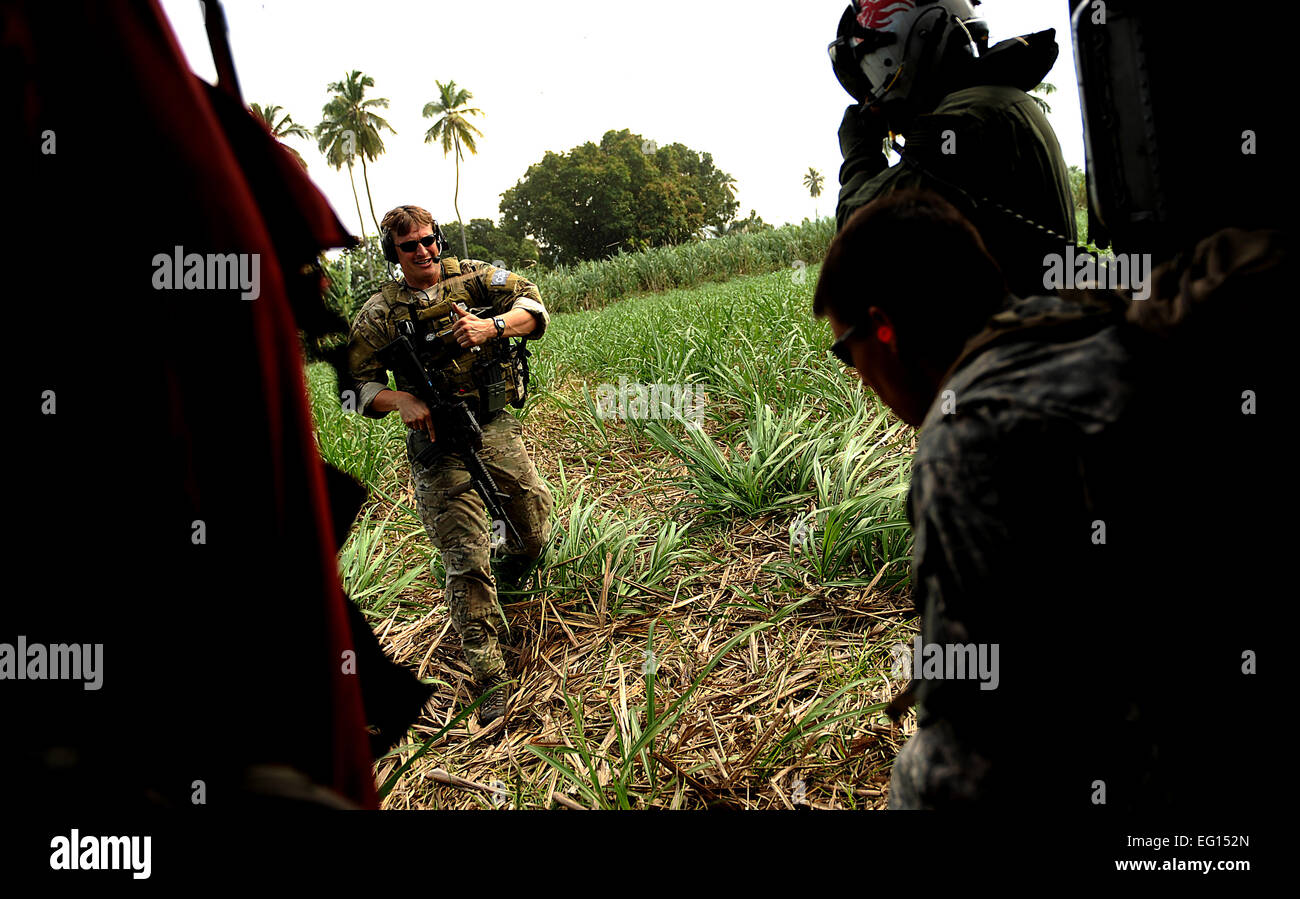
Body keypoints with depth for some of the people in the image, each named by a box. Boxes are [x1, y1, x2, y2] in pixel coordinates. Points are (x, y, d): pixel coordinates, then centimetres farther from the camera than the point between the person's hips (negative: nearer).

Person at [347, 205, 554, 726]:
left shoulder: (472, 277, 5)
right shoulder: (379, 313, 3)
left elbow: (532, 305, -4)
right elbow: (358, 383, 5)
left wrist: (492, 326, -24)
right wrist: (399, 400, -15)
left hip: (496, 428, 2)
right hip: (437, 439, -2)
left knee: (536, 526, 10)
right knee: (465, 561, -4)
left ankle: (512, 575, 49)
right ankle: (490, 679, 4)